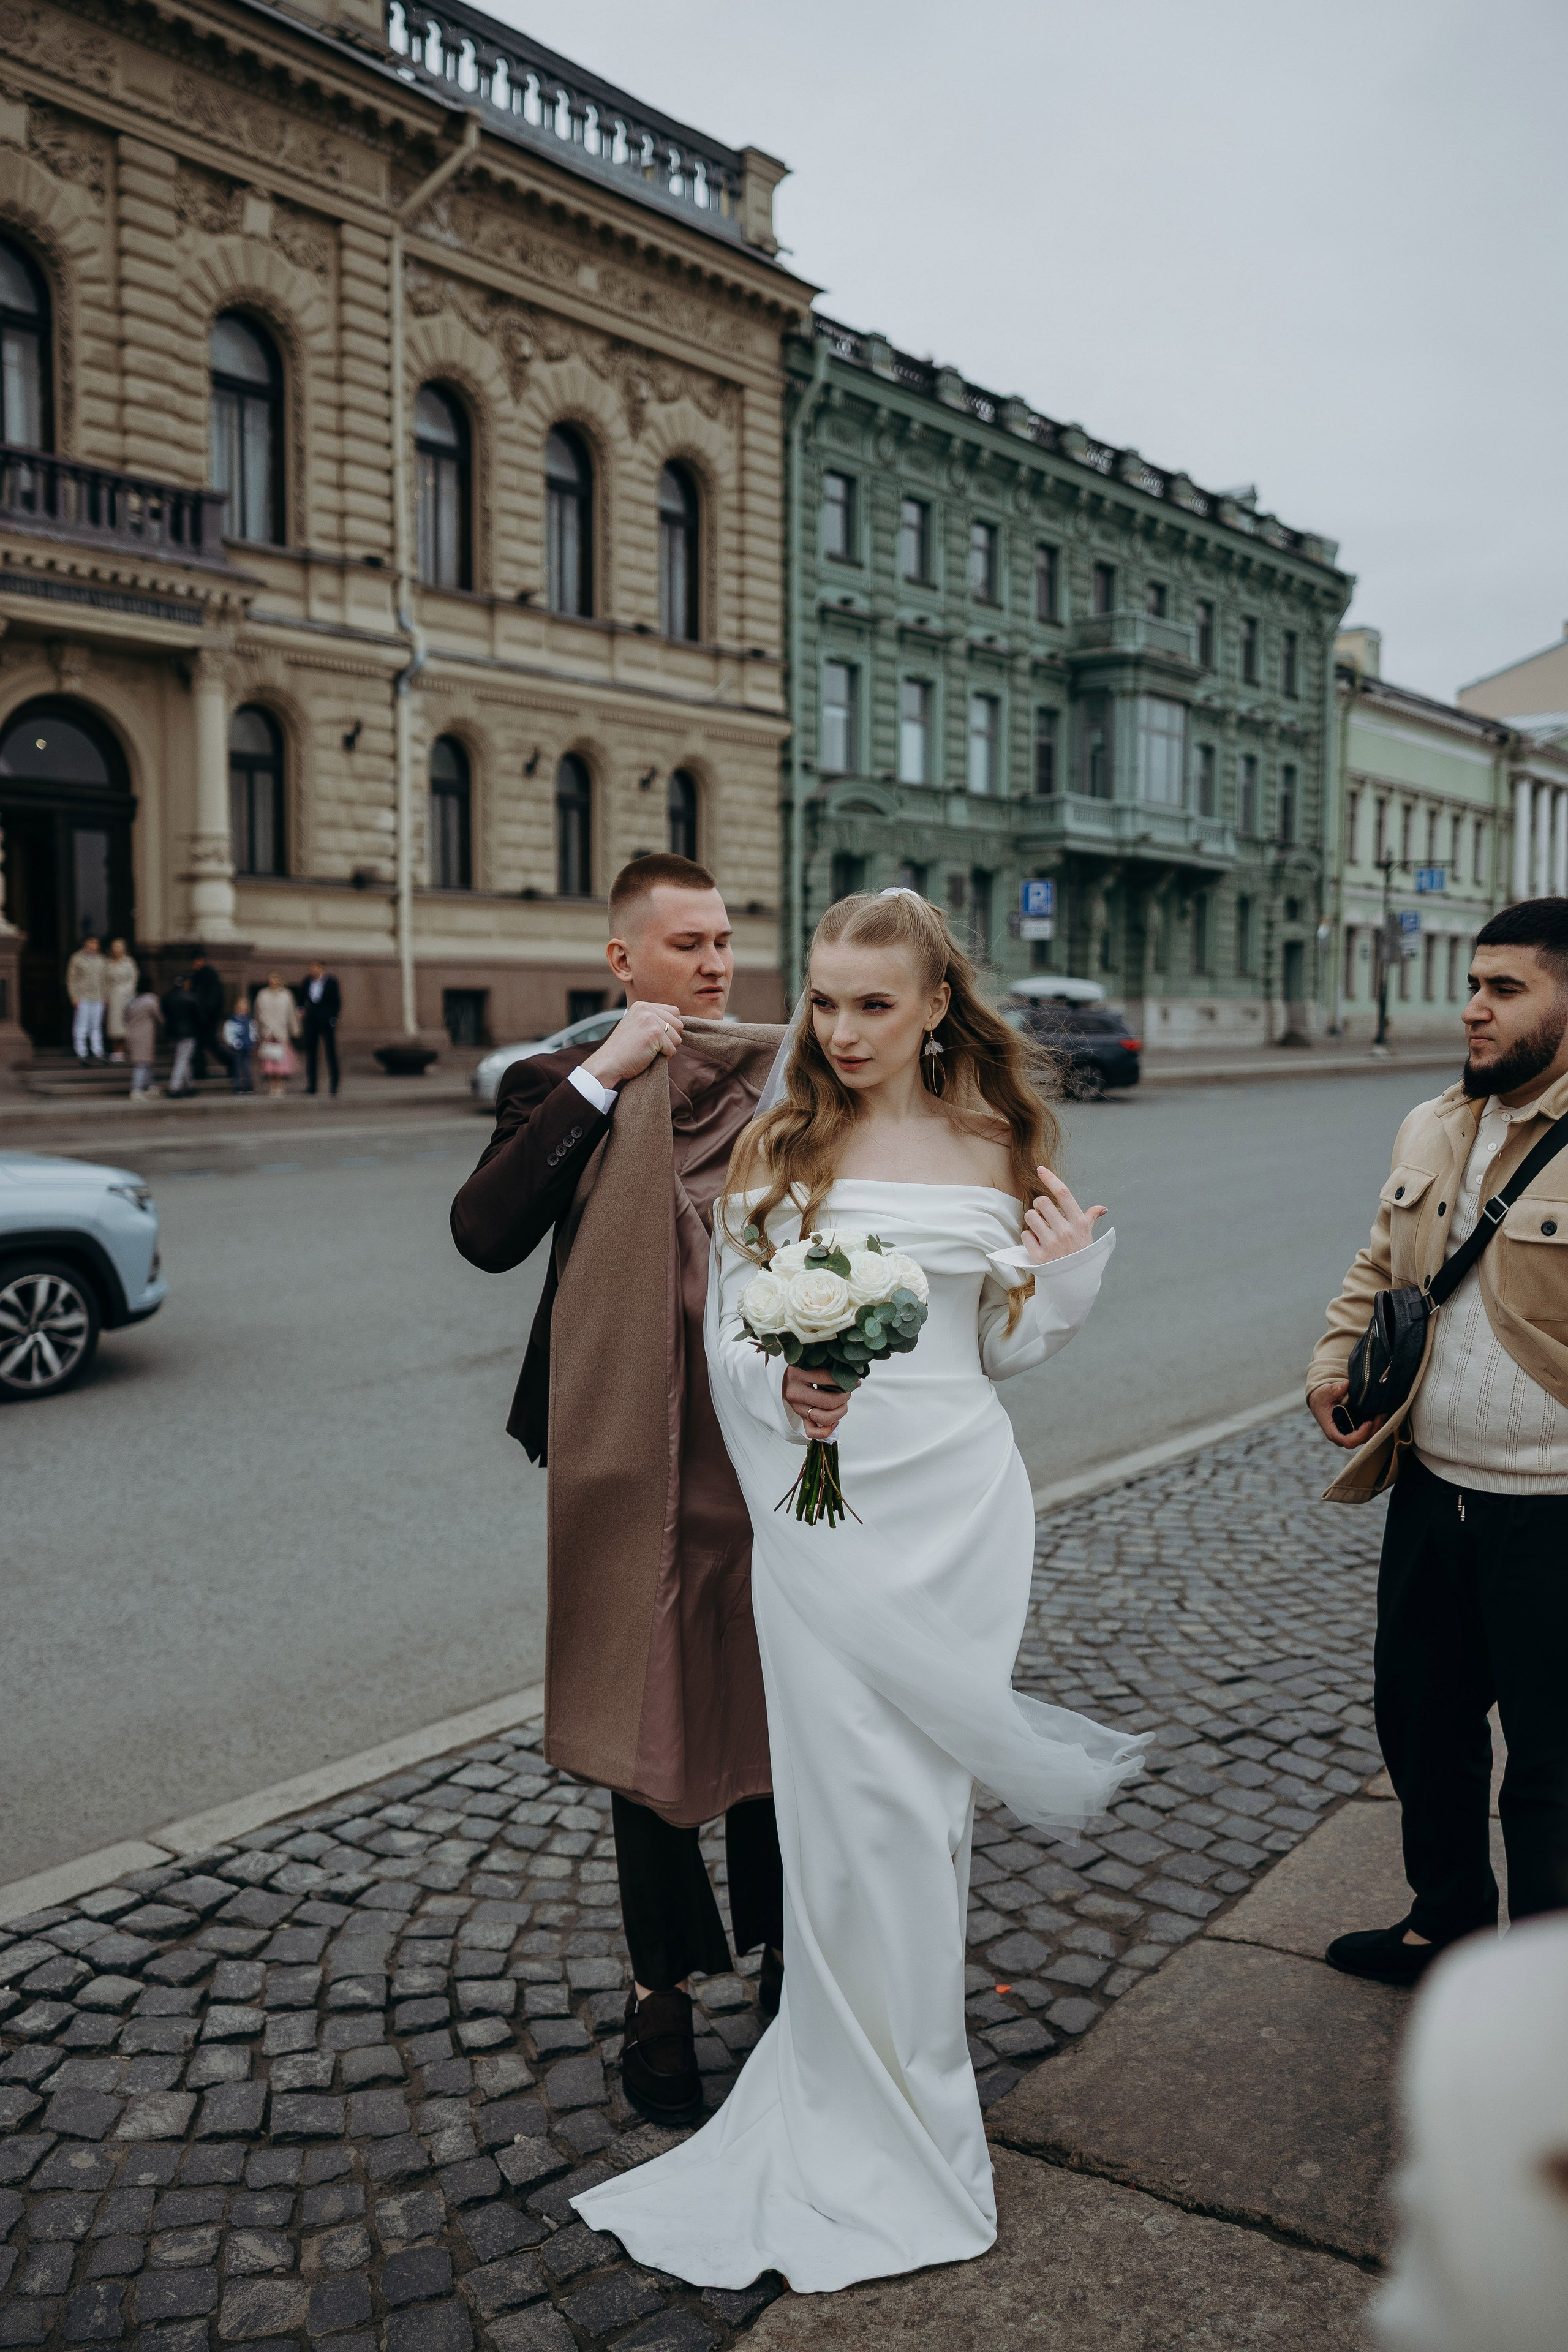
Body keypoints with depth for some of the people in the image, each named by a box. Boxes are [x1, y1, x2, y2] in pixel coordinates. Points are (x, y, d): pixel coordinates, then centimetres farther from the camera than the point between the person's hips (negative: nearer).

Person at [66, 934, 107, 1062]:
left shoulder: (100, 959, 13)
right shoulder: (77, 959, -2)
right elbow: (71, 979, -2)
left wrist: (104, 996, 12)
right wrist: (74, 997, -9)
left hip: (97, 999, 5)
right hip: (82, 999, -5)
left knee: (96, 1026, 6)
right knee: (81, 1026, -4)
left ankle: (98, 1053, 9)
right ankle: (81, 1054, -1)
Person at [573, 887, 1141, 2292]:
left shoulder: (992, 1149, 3)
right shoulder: (782, 1147, 1)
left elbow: (1006, 1348, 9)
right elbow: (728, 1334, 2)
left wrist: (1065, 1274, -8)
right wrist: (781, 1385, -18)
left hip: (956, 1504, 0)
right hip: (820, 1508, 0)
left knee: (915, 1793, 8)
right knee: (854, 1801, 4)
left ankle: (899, 2070, 30)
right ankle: (874, 2110, 25)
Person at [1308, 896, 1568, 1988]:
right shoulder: (1430, 1130, 8)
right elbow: (1378, 1271, 19)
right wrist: (1337, 1365, 3)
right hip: (1430, 1494, 7)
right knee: (1420, 1723, 21)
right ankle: (1448, 1920, 44)